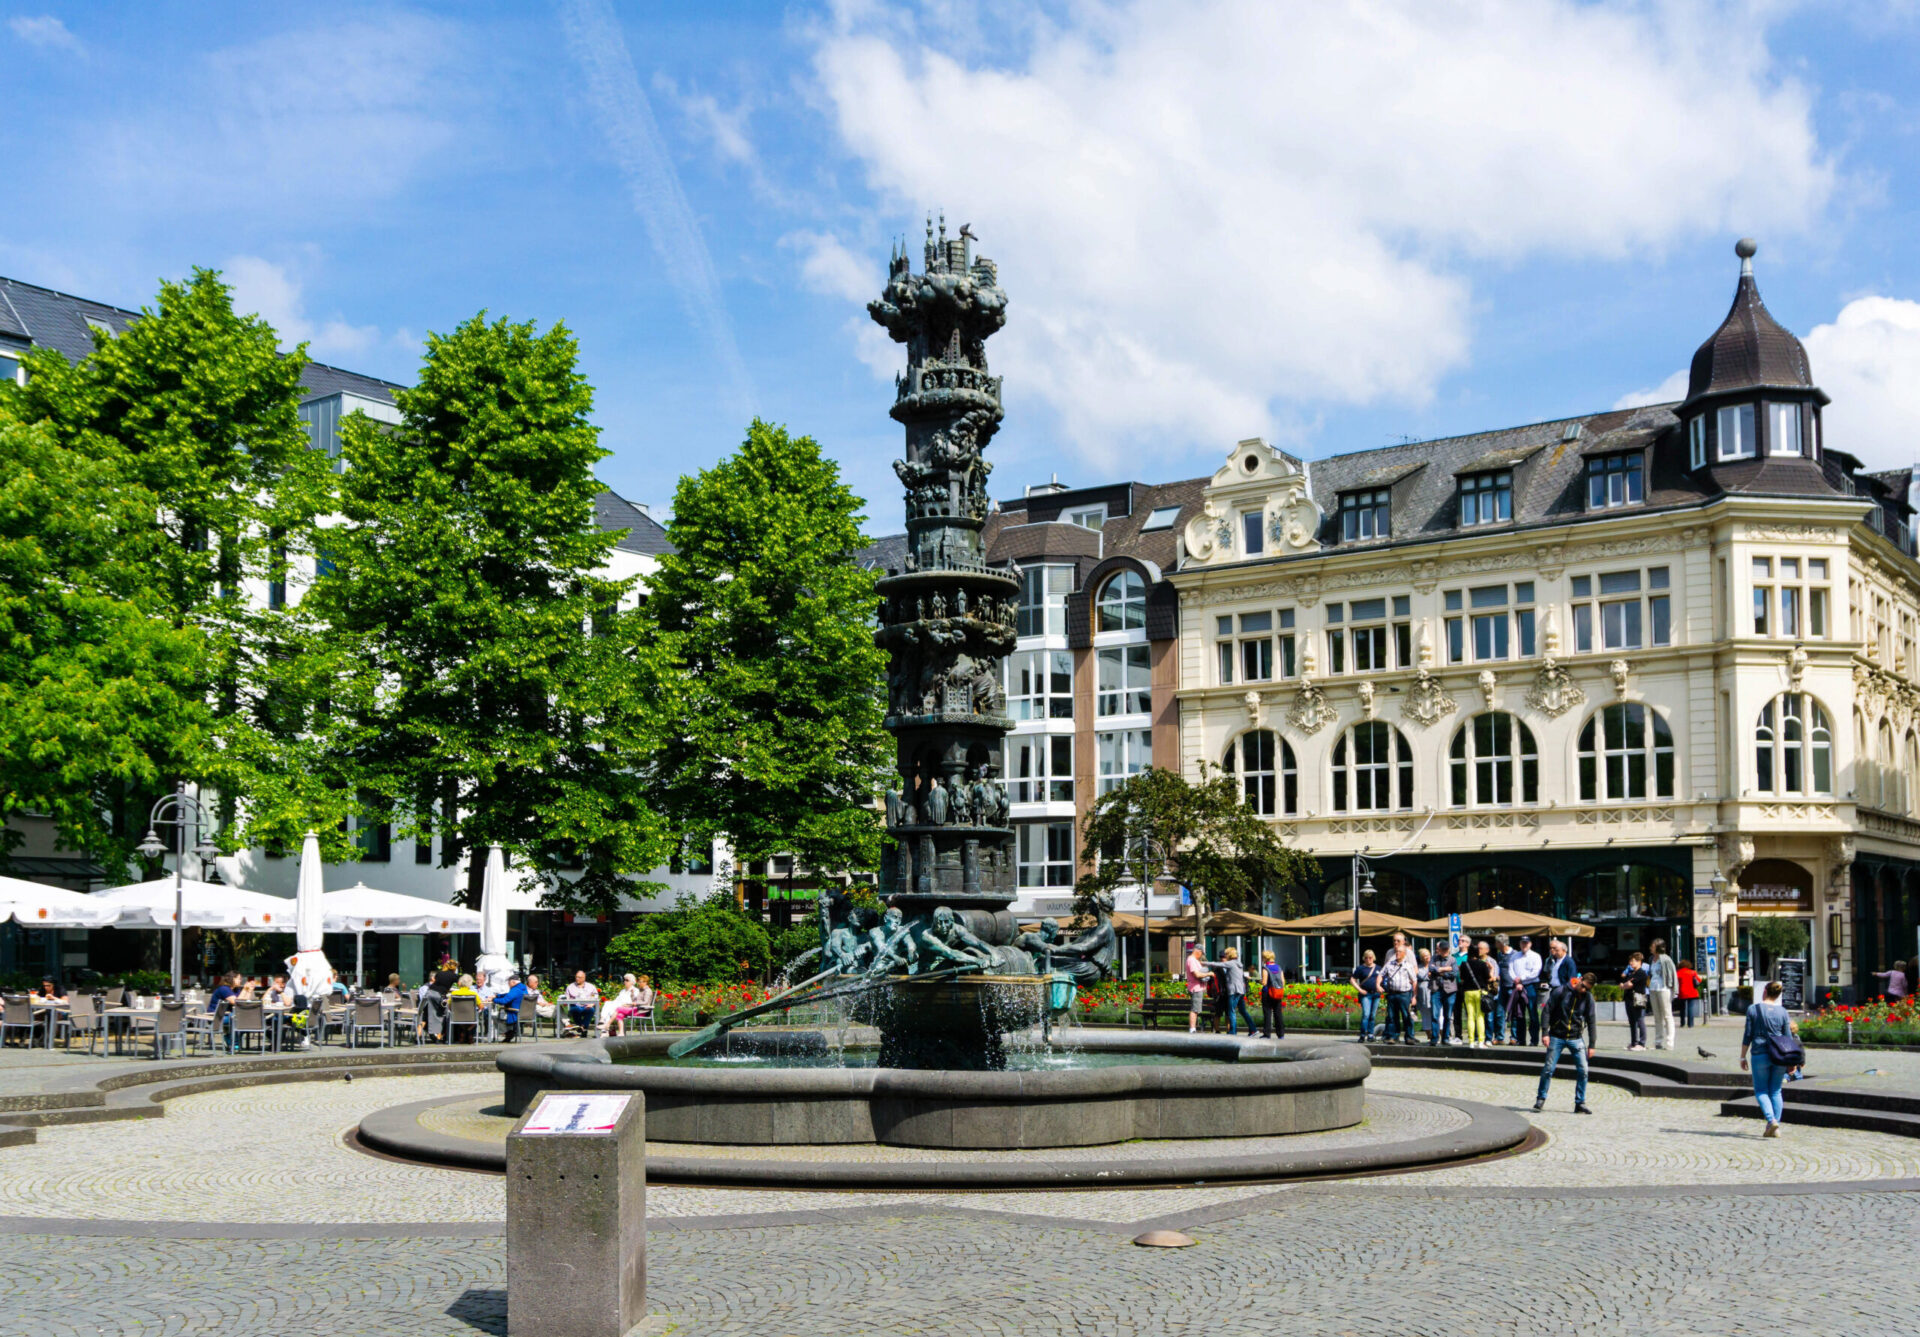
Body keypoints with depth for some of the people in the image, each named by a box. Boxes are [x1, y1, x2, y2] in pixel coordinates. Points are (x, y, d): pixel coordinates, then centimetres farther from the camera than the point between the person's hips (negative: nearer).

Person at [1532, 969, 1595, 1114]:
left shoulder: (1588, 998, -1)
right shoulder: (1561, 991, -9)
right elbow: (1547, 1010, -5)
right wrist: (1545, 1033, -11)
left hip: (1576, 1038, 2)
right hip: (1557, 1037, -2)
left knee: (1583, 1070, -6)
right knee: (1548, 1069, -2)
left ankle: (1580, 1103, 6)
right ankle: (1540, 1100, 13)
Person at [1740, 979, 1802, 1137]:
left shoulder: (1753, 1009, -3)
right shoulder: (1782, 1012, 3)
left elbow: (1747, 1036, -2)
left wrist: (1743, 1057, 5)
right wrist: (1791, 1061, 13)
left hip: (1759, 1055, -3)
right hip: (1779, 1056, 3)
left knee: (1761, 1090, 6)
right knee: (1776, 1091, 11)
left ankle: (1771, 1120, -17)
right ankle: (1776, 1128, 8)